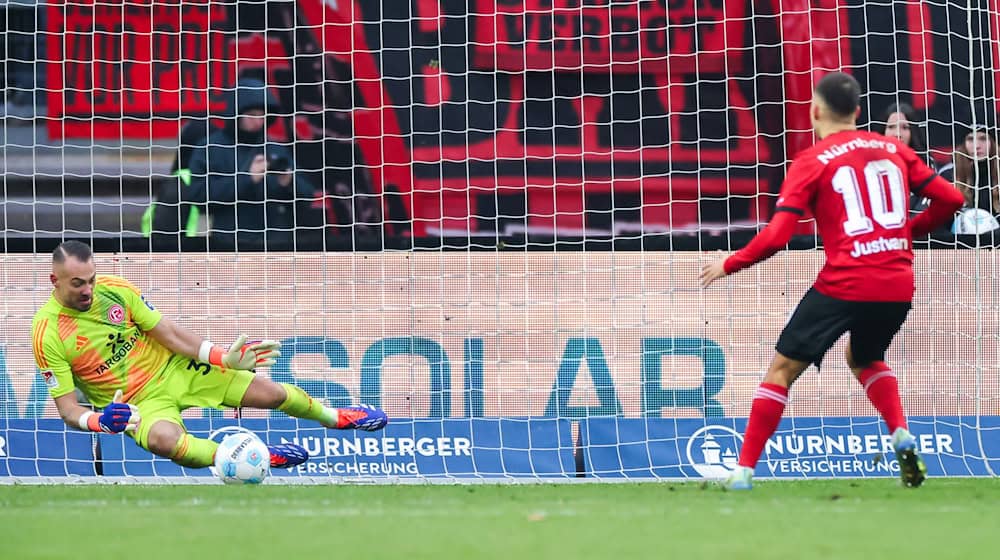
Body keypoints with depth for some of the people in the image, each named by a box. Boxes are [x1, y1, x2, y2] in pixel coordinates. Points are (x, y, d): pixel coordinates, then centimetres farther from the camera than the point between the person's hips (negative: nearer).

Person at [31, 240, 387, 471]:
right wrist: (97, 421, -37)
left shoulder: (114, 289, -9)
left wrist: (223, 357, -14)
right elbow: (67, 408, -15)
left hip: (175, 368, 4)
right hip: (138, 402, -4)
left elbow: (168, 333, -3)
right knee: (165, 439, -42)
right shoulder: (47, 334, -18)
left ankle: (333, 416, 34)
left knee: (272, 394, 3)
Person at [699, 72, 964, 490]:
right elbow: (950, 198, 11)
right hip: (898, 287, 5)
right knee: (865, 360, 32)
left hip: (844, 285, -5)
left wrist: (728, 266, 6)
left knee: (782, 369, 8)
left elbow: (776, 237, -8)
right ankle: (902, 436, 9)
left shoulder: (812, 161, -1)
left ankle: (744, 471, 3)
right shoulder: (893, 149, 12)